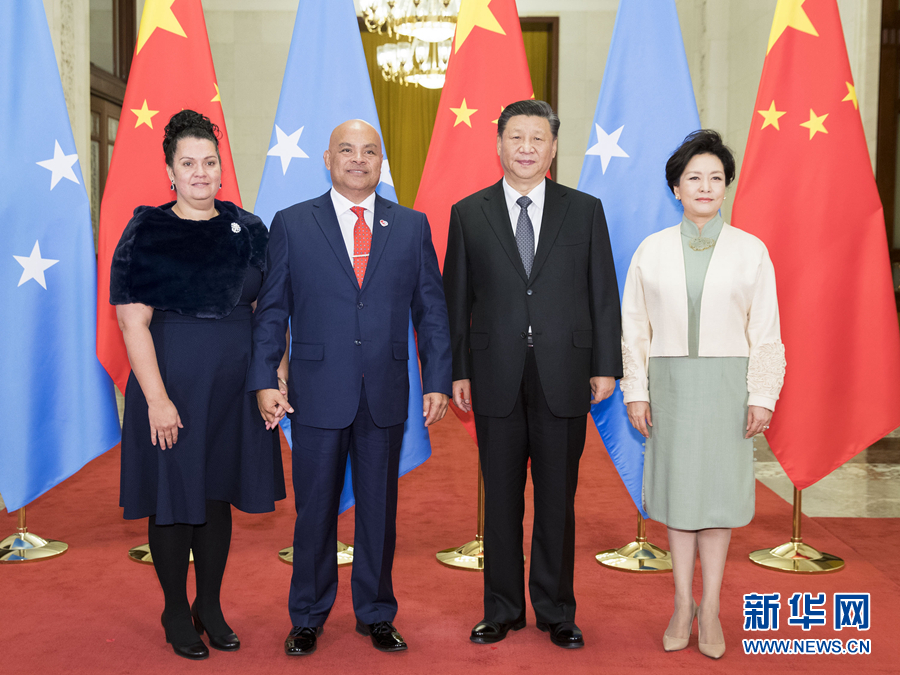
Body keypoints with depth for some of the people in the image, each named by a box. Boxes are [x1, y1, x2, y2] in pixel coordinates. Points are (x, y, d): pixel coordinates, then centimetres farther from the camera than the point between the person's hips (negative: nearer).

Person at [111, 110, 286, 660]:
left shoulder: (247, 230, 5)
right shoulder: (147, 233, -6)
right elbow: (133, 322, -11)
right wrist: (157, 397, -17)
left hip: (235, 384, 4)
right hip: (173, 383, -3)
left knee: (218, 495, 13)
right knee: (175, 498, 7)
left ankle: (210, 606, 30)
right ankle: (176, 612, 25)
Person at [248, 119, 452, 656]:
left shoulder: (412, 226, 7)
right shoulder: (291, 225, 4)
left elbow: (432, 309, 6)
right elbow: (271, 310, 2)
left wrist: (438, 381, 0)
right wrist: (264, 380, -6)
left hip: (386, 394, 1)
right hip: (317, 393, -1)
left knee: (380, 509, 11)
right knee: (315, 510, 8)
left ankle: (376, 614, 28)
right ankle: (308, 618, 26)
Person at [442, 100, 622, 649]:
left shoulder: (585, 210, 5)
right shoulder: (469, 213, 6)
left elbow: (603, 294, 5)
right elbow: (457, 299, 6)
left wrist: (606, 366, 0)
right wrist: (457, 371, 1)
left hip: (564, 378, 0)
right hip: (496, 378, 1)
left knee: (557, 500, 8)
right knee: (501, 499, 9)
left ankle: (556, 611, 23)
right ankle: (503, 609, 24)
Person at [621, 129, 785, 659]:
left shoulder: (751, 251, 0)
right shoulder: (652, 251, 2)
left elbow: (766, 332, 0)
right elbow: (635, 328, 4)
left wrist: (763, 396, -6)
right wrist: (636, 392, -1)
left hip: (727, 385, -1)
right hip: (671, 384, 1)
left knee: (719, 492, 5)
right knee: (677, 488, 7)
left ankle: (710, 608, 17)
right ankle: (683, 605, 20)